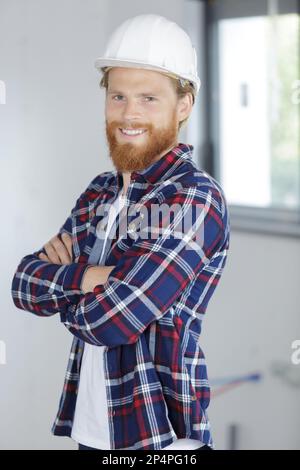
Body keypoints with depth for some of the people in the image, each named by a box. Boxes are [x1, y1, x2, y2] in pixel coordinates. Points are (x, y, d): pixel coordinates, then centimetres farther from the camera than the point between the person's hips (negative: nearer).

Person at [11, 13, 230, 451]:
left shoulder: (195, 198, -16)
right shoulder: (101, 193, 7)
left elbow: (109, 321, -22)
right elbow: (23, 284, 1)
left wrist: (62, 281, -3)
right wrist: (83, 277, -18)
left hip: (159, 437, -6)